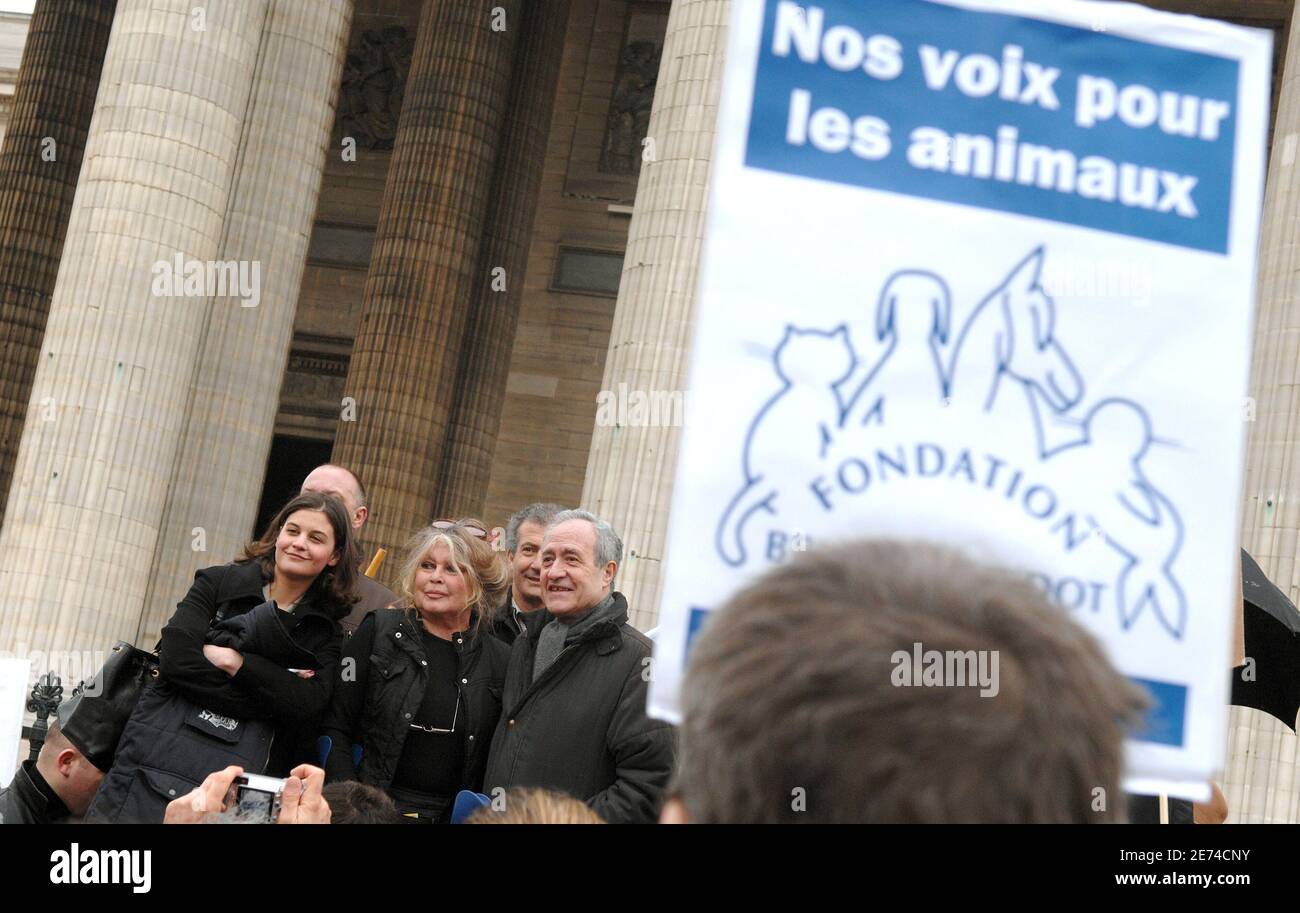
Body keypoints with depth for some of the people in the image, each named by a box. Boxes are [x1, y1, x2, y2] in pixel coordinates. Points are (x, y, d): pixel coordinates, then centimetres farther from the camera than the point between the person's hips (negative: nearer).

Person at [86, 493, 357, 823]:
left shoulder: (325, 633, 10)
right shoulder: (219, 583, 7)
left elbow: (309, 705, -8)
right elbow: (174, 659, -7)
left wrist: (234, 660, -12)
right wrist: (271, 693, -9)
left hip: (240, 786, 1)